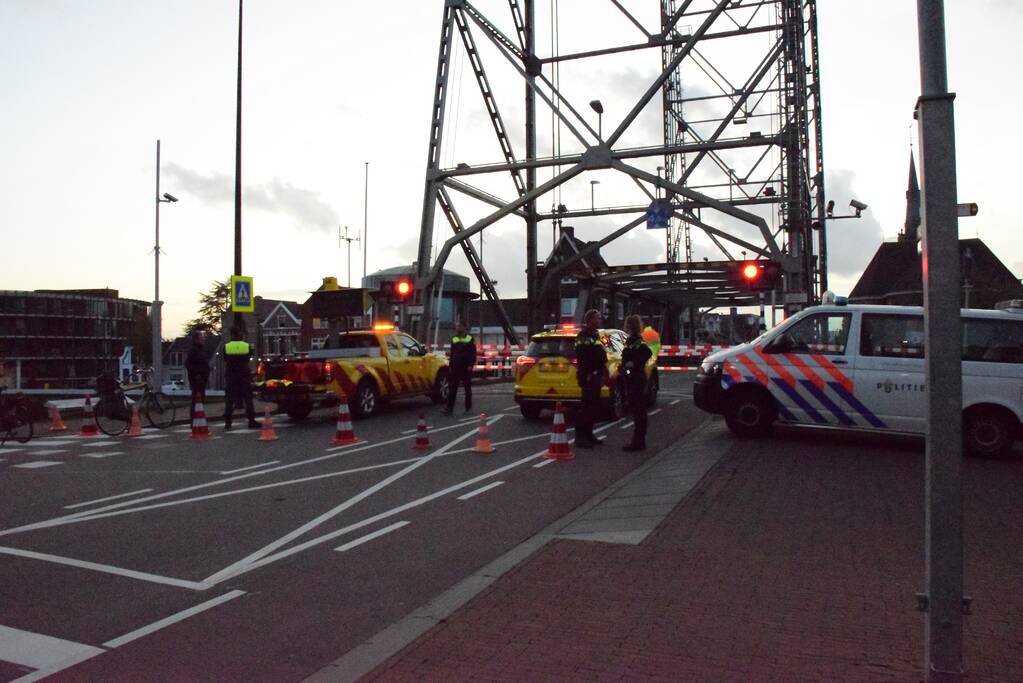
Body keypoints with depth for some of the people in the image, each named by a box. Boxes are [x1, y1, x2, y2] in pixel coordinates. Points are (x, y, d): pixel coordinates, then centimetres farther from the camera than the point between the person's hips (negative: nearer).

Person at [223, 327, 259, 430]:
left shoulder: (226, 347, -5)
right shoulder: (247, 346, -3)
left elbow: (225, 362, 1)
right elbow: (248, 361, 6)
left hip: (230, 375, 0)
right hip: (244, 375, 0)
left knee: (229, 400, 6)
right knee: (248, 398, 4)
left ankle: (227, 422, 5)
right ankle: (251, 421, 1)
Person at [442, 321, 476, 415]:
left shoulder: (470, 339, 0)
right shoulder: (454, 339, 14)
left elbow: (473, 354, -4)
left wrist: (470, 365, -15)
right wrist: (450, 366, 11)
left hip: (466, 368, -4)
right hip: (455, 368, 4)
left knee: (467, 388, 6)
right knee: (452, 388, -4)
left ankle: (468, 407, 15)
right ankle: (449, 408, -7)